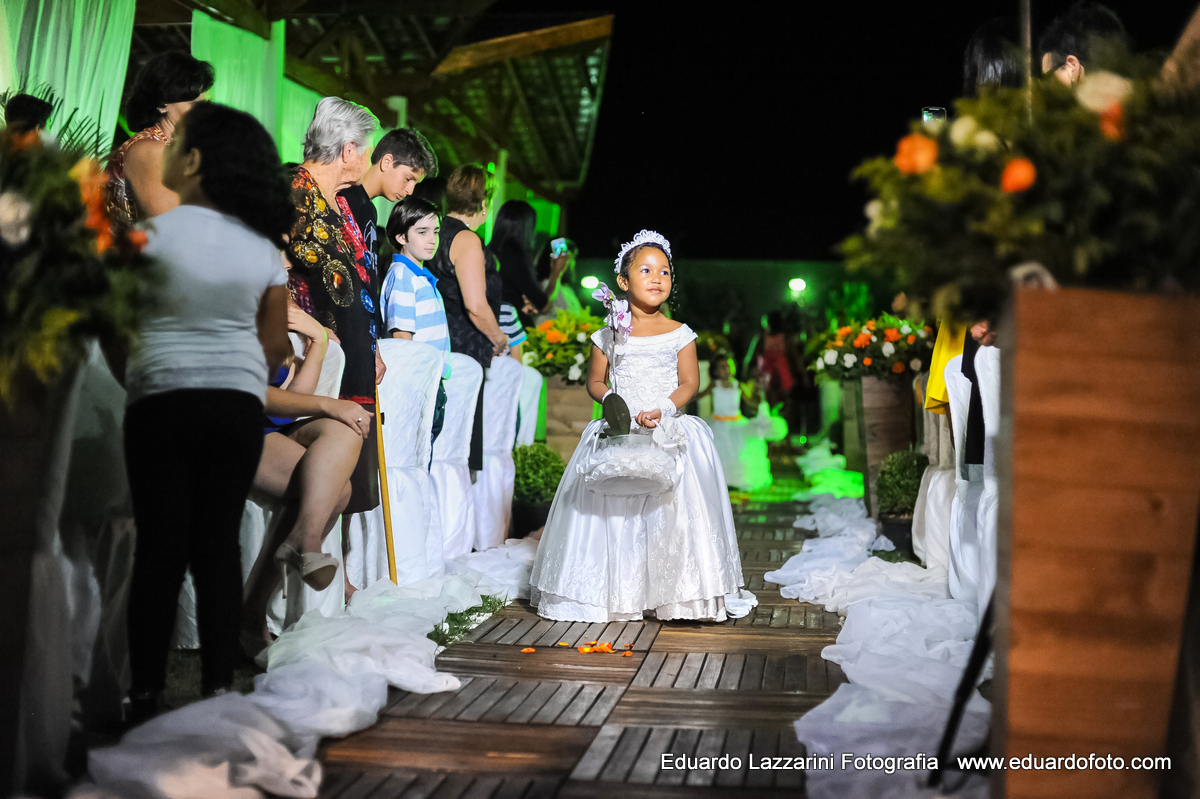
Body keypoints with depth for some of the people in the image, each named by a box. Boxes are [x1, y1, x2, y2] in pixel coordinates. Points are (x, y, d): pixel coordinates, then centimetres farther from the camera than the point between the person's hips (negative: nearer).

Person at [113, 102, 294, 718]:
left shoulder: (152, 234, -8)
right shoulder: (262, 245, 4)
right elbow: (276, 346, 6)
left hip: (161, 402, -3)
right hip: (239, 405, 3)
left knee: (159, 546, 2)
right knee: (220, 544, 7)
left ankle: (147, 691, 7)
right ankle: (218, 686, 9)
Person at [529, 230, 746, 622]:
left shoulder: (679, 334, 5)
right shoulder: (609, 335, 8)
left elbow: (689, 382, -1)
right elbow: (595, 380, 10)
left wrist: (664, 410, -17)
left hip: (669, 431, -1)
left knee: (673, 504, -12)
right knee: (613, 509, -2)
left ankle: (676, 591, -2)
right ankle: (615, 592, 9)